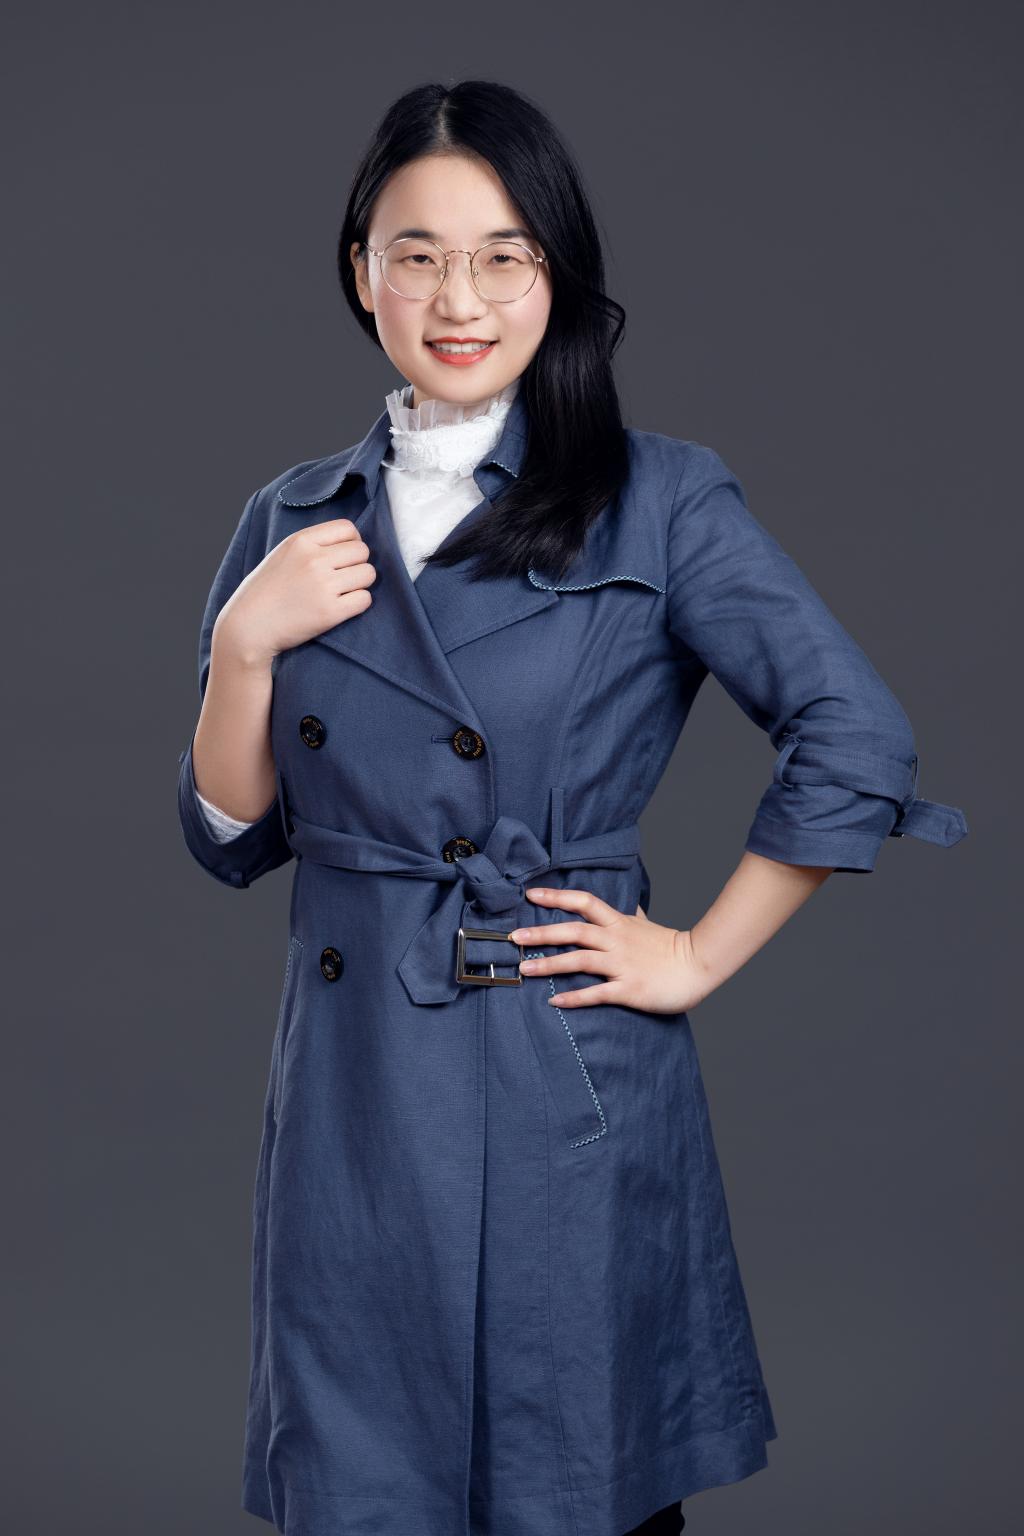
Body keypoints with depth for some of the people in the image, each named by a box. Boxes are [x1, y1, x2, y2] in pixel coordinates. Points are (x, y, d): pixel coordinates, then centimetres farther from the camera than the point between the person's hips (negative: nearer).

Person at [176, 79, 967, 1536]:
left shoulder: (659, 501, -4)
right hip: (350, 1087, 3)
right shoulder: (296, 517, 8)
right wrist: (248, 645, -7)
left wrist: (699, 958, -7)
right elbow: (232, 837, 9)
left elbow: (858, 742, -9)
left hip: (569, 1087, -3)